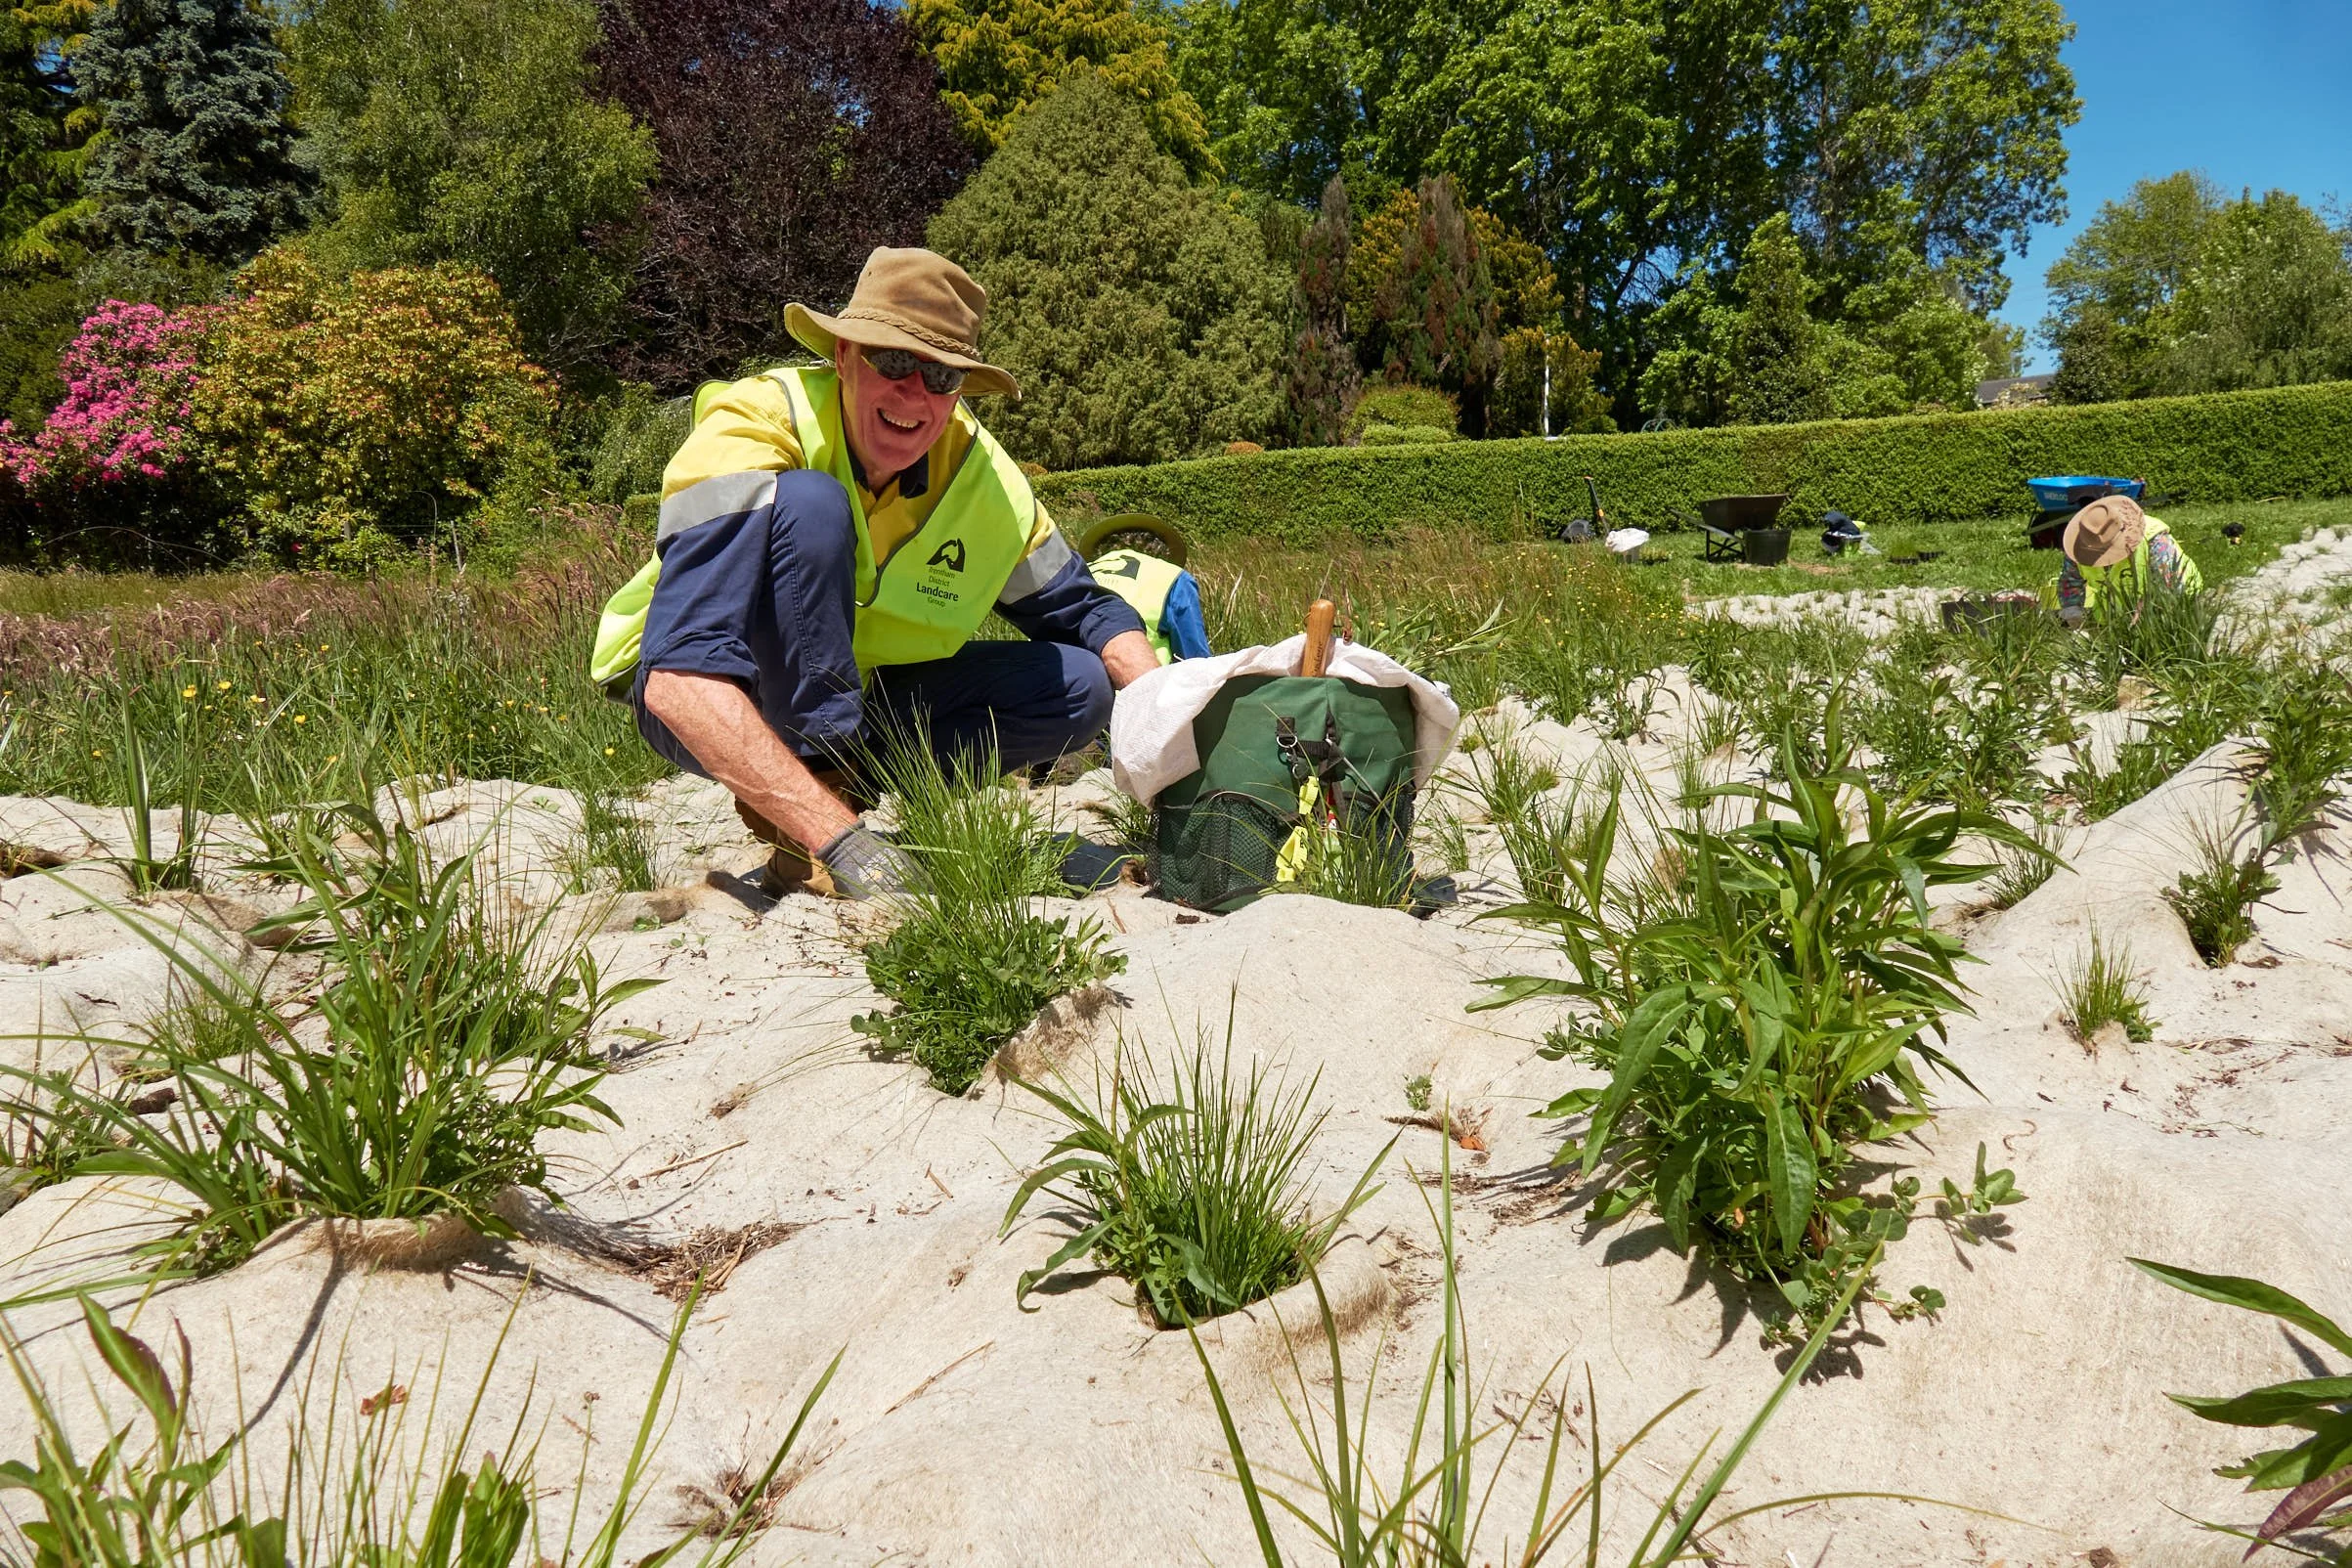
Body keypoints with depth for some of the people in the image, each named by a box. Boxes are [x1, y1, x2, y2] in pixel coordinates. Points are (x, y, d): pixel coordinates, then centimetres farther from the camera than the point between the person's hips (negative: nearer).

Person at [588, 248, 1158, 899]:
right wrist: (840, 837, -48)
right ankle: (811, 832, -29)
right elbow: (681, 680, -39)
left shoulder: (985, 479, -10)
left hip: (851, 700, 6)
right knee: (809, 501, -31)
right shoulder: (754, 425, -27)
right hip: (704, 705, -5)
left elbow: (1083, 608, 3)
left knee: (1080, 688, -9)